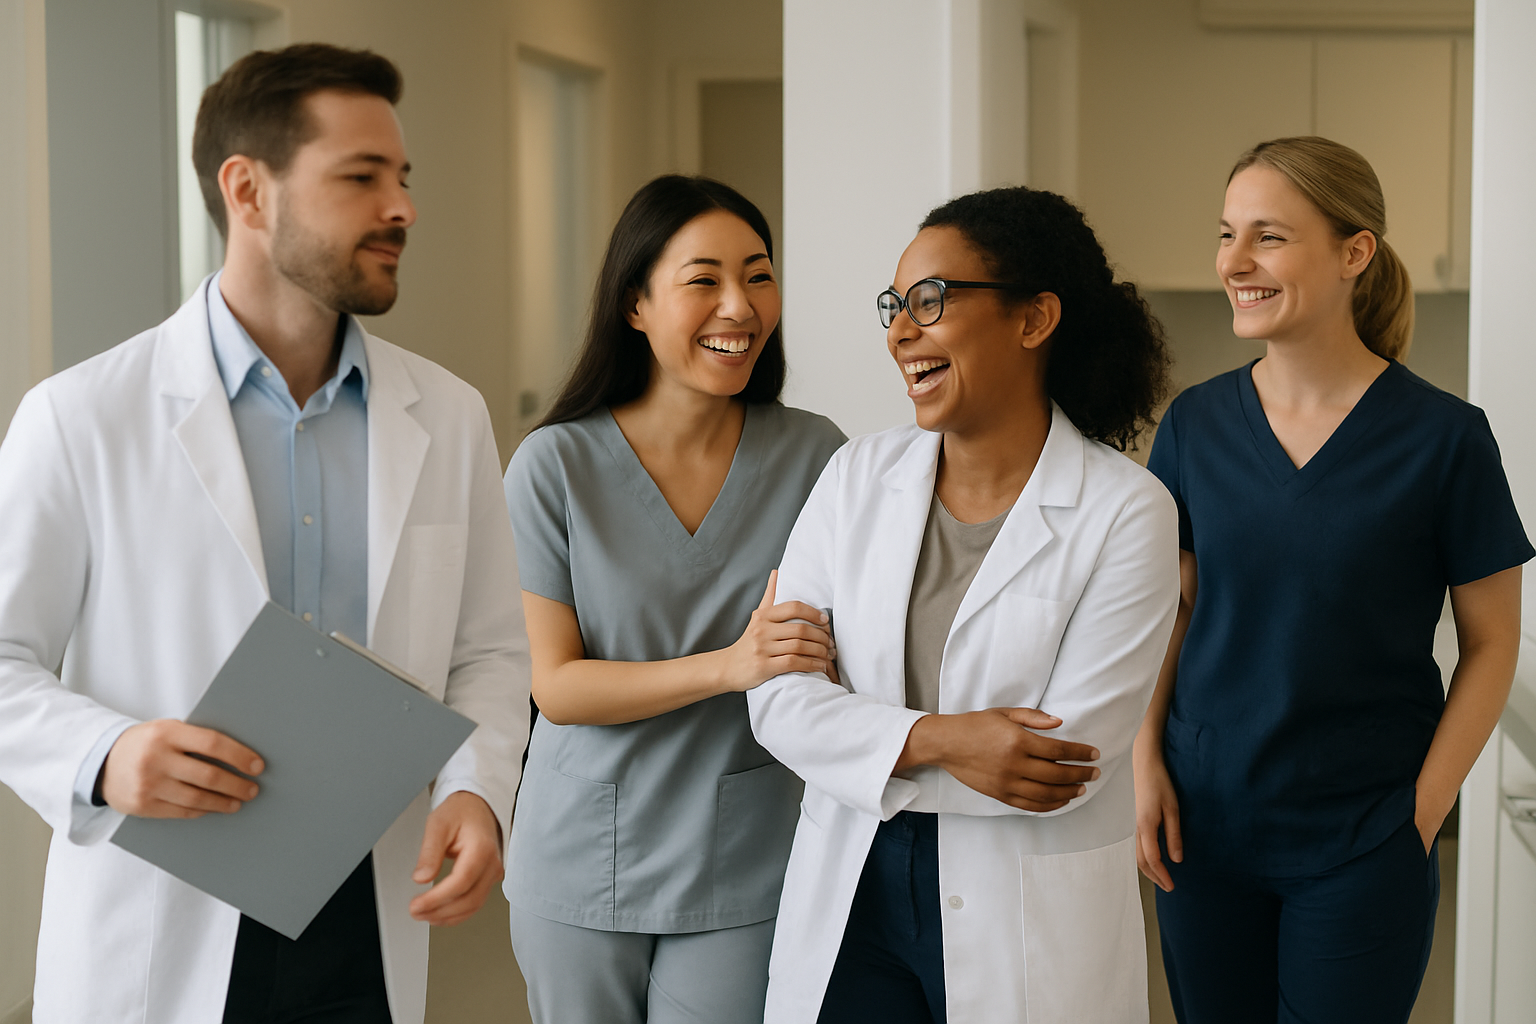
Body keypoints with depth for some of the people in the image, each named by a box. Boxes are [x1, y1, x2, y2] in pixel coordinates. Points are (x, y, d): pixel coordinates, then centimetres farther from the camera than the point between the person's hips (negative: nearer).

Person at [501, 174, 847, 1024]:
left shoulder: (814, 456, -4)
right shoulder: (556, 465, -9)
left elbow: (837, 659, 8)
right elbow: (557, 686, -11)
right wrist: (729, 667, -23)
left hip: (741, 877, 1)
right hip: (580, 871, 0)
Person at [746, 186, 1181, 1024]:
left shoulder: (1126, 513, -11)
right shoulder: (859, 477, 1)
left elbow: (1069, 759, -16)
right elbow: (778, 695, -5)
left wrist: (874, 753, -12)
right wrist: (934, 739, -20)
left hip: (1031, 922, -3)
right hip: (848, 900, 3)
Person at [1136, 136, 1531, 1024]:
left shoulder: (1443, 437, -9)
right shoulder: (1197, 422, 0)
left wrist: (1421, 814, -9)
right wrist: (1146, 764, -1)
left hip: (1361, 846, -3)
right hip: (1206, 825, 3)